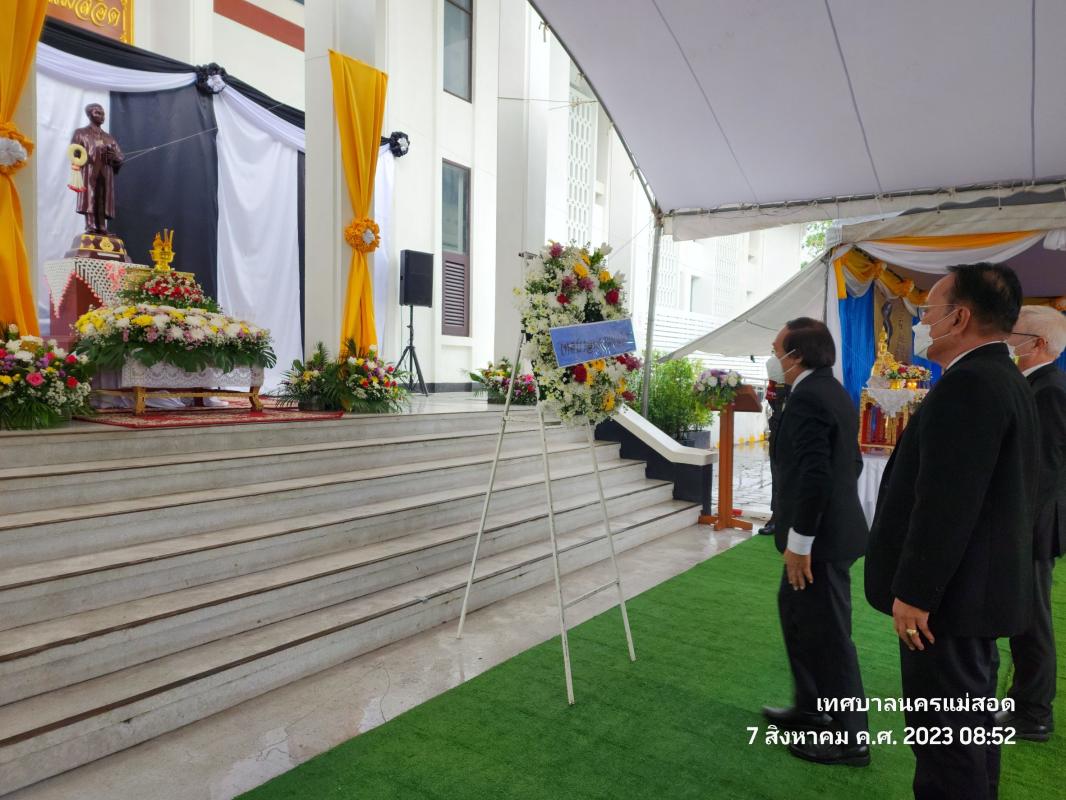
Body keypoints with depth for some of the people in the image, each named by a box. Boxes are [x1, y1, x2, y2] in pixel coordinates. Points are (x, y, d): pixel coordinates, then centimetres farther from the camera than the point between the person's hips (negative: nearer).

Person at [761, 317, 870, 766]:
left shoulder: (807, 397, -20)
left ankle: (850, 739, 18)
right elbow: (852, 462, 18)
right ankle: (810, 708, 36)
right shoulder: (832, 392, 11)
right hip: (830, 526, 11)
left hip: (819, 536, -10)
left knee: (829, 635, 3)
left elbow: (815, 475, -27)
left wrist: (799, 542, -21)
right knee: (795, 612, 22)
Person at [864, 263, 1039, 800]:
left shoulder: (969, 384, -20)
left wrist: (914, 592, -20)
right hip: (981, 584, 10)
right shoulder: (1003, 379, 13)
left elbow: (946, 503, -26)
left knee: (943, 732, 1)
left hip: (950, 592, -10)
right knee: (970, 724, 21)